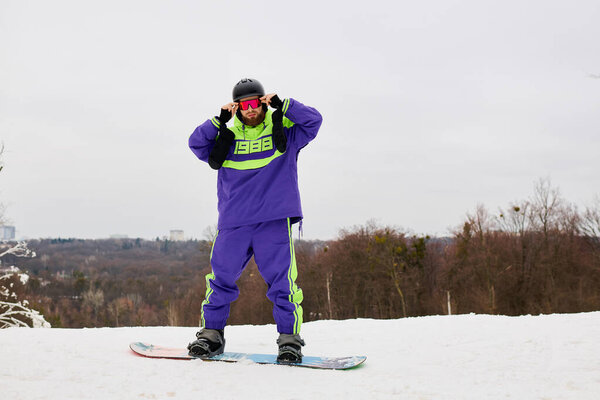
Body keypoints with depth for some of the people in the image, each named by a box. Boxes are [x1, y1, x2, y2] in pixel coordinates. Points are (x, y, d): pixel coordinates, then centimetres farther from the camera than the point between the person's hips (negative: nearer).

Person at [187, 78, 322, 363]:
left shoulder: (283, 130, 8)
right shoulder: (228, 135, 12)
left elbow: (313, 121, -2)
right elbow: (196, 144, 4)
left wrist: (282, 106, -11)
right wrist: (219, 120, -7)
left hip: (275, 221, -2)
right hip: (233, 222, 2)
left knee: (281, 280, -6)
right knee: (222, 279, 4)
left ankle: (289, 338, 3)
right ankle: (211, 334, 17)